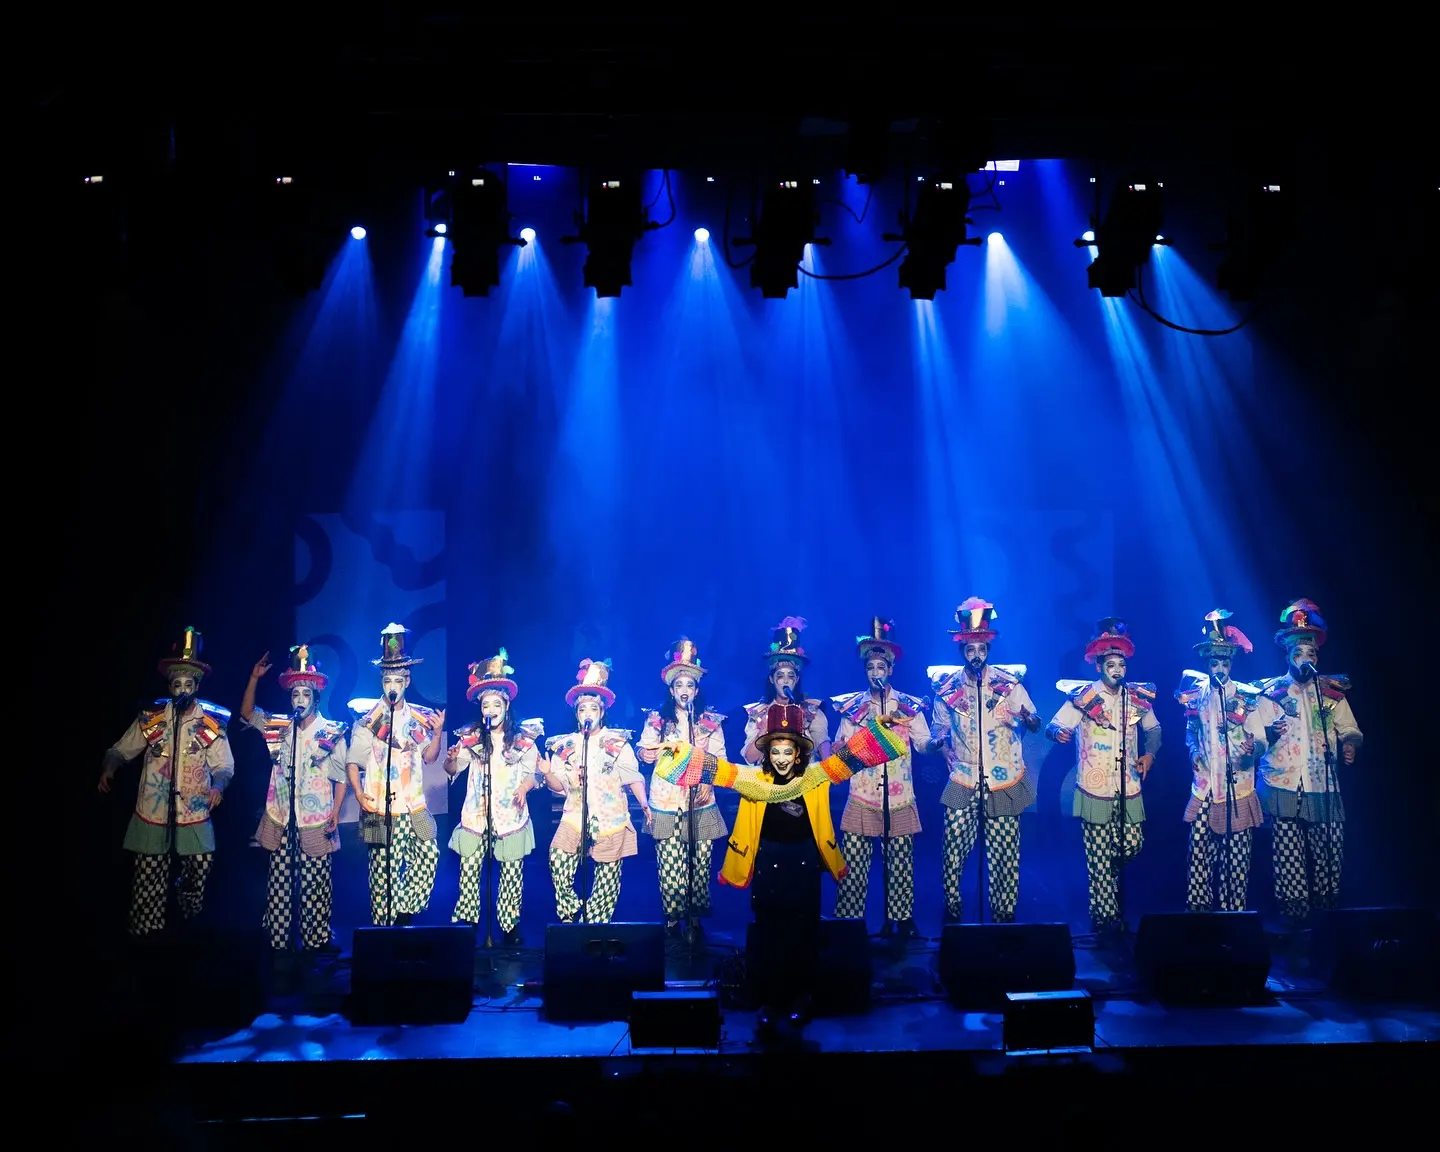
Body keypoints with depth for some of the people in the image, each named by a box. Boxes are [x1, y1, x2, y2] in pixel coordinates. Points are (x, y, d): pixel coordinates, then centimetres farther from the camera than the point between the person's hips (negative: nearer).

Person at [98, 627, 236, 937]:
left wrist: (218, 785, -21)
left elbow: (225, 766, 0)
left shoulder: (212, 723, -2)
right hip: (152, 816, 0)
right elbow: (121, 750, 7)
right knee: (149, 887, 3)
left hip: (195, 818, 0)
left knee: (199, 876, 4)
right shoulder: (150, 717, 1)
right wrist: (108, 768, -15)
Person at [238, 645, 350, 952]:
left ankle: (316, 944, 10)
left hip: (315, 824, -3)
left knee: (314, 888, 1)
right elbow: (247, 713, 13)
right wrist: (254, 678, 2)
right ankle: (276, 946, 15)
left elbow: (341, 777, -1)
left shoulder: (332, 732, -3)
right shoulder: (279, 727, 8)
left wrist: (335, 813, -8)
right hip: (280, 823, 3)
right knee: (278, 888, 7)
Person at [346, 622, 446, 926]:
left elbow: (429, 757, 10)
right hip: (380, 809, -4)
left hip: (414, 807, 4)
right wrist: (359, 793, -15)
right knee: (383, 870, -2)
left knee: (428, 855, -5)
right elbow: (353, 762, -1)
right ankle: (383, 930, 9)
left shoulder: (419, 717, 8)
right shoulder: (367, 719, -2)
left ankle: (404, 911, 13)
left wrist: (438, 732, -6)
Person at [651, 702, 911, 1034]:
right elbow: (716, 768, -11)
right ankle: (769, 1001, 17)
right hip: (767, 865, 0)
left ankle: (800, 998, 23)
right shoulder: (754, 779, -5)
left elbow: (850, 755, -5)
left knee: (803, 933, 8)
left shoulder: (816, 777, -3)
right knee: (768, 933, 6)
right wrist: (681, 750, -22)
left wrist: (880, 727, -12)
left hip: (805, 864, 0)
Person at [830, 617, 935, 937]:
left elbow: (924, 743, 2)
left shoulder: (908, 706, 5)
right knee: (853, 866, -3)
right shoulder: (852, 706, 6)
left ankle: (900, 921, 15)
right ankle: (847, 924, 5)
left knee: (900, 865, 4)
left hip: (898, 799, 0)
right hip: (861, 799, 0)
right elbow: (838, 749, 6)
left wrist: (935, 744, -17)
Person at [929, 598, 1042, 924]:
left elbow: (1035, 724, -4)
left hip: (1004, 784, -1)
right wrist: (943, 748, -4)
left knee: (1004, 856, 3)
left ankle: (1004, 917, 16)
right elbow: (940, 730, 14)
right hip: (962, 785, 1)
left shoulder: (1009, 682, -4)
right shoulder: (947, 687, 1)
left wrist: (1027, 717, -26)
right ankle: (951, 913, 15)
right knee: (953, 852, -2)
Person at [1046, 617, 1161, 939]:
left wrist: (1150, 753, 3)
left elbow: (1153, 728, 20)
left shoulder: (1138, 697, 5)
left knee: (1132, 846, 3)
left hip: (1129, 789, 3)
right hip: (1095, 790, -3)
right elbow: (1054, 726, -9)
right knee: (1099, 860, 1)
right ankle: (1105, 919, 10)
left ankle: (1112, 875, 35)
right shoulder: (1082, 697, -7)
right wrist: (1058, 732, -33)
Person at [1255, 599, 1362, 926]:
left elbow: (1350, 730, 12)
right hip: (1283, 786, -2)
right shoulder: (1271, 691, 6)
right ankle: (1294, 915, 3)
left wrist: (1350, 744, -11)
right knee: (1288, 857, -5)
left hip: (1324, 788, 2)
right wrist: (1270, 732, -20)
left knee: (1329, 854, -1)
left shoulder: (1332, 691, 13)